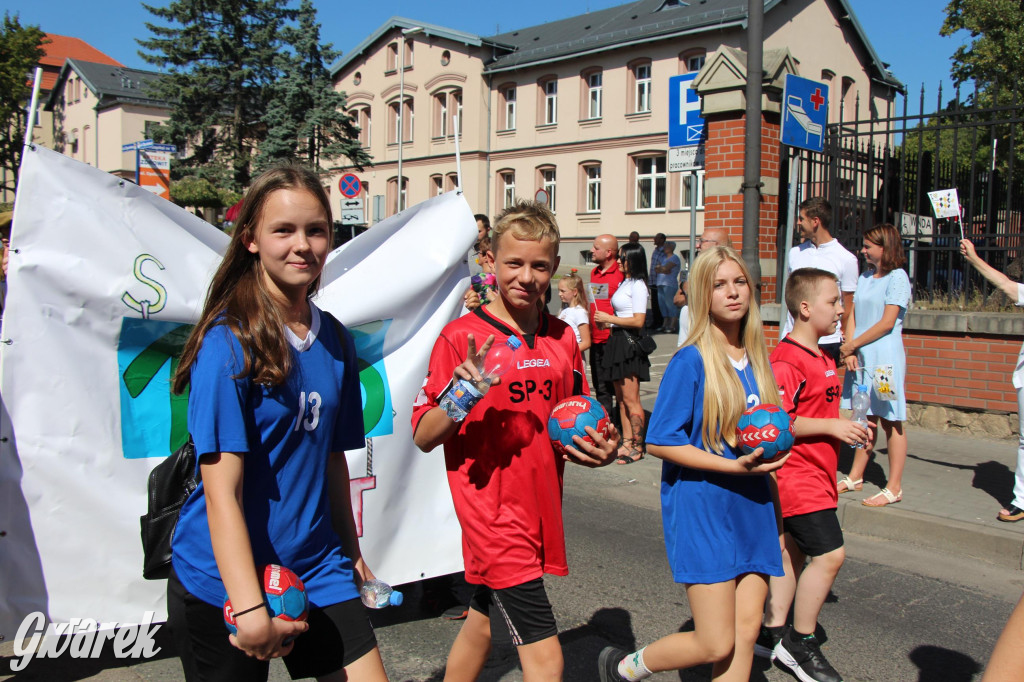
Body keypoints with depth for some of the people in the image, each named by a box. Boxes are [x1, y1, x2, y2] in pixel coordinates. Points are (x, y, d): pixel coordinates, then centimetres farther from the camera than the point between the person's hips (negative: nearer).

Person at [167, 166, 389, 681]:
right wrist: (248, 607, -26)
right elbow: (221, 491, -20)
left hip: (316, 569, 5)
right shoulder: (229, 341, -15)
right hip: (225, 583, -5)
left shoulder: (336, 341, 4)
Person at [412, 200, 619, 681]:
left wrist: (598, 448, -2)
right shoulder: (460, 338, -10)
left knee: (483, 623, 23)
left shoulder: (563, 339, 7)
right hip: (494, 514, -6)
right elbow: (423, 437, -10)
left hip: (541, 509, 6)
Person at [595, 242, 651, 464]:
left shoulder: (637, 286, -12)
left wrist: (609, 319, -13)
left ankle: (637, 447, 3)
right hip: (618, 340, 10)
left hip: (629, 343, -10)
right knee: (621, 398, 13)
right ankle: (627, 442, 20)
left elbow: (638, 321, -18)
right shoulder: (625, 283, 16)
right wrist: (605, 319, 5)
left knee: (631, 399, -5)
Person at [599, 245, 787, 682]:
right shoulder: (691, 361, -13)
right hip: (701, 510, -7)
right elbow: (658, 442, -16)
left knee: (747, 633, 7)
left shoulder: (756, 359, 7)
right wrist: (734, 465, -22)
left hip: (751, 509, 7)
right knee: (716, 644, -3)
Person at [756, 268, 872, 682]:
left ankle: (771, 633, 25)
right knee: (829, 553, -8)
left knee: (793, 551, 14)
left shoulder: (821, 359, 13)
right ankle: (800, 642, 7)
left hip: (814, 473, 10)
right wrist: (832, 426, -21)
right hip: (797, 474, -10)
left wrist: (847, 427, 10)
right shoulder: (787, 362, -19)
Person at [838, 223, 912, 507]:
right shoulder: (865, 277, 15)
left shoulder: (897, 277, -7)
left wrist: (851, 345, -8)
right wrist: (850, 351, -2)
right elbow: (853, 316, 10)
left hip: (885, 357, -7)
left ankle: (894, 488, 3)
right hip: (860, 357, 7)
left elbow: (887, 323, -13)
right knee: (866, 417, 13)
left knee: (891, 420, -2)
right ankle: (855, 477, 21)